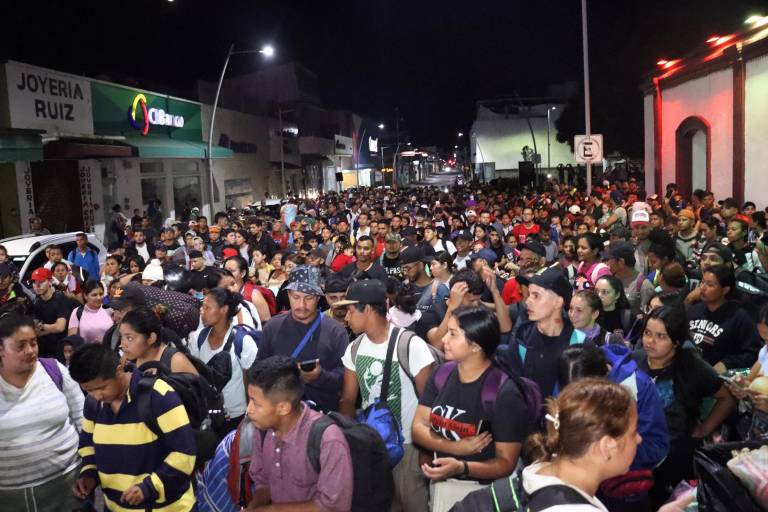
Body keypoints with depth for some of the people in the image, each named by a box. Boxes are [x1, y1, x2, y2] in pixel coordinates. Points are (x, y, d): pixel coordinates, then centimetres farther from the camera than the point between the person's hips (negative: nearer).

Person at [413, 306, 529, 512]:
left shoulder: (504, 393, -22)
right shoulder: (442, 374, -5)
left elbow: (506, 463, -18)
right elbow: (418, 428, -4)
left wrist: (461, 467, -33)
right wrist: (455, 448, -20)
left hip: (480, 491, -5)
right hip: (439, 482, 5)